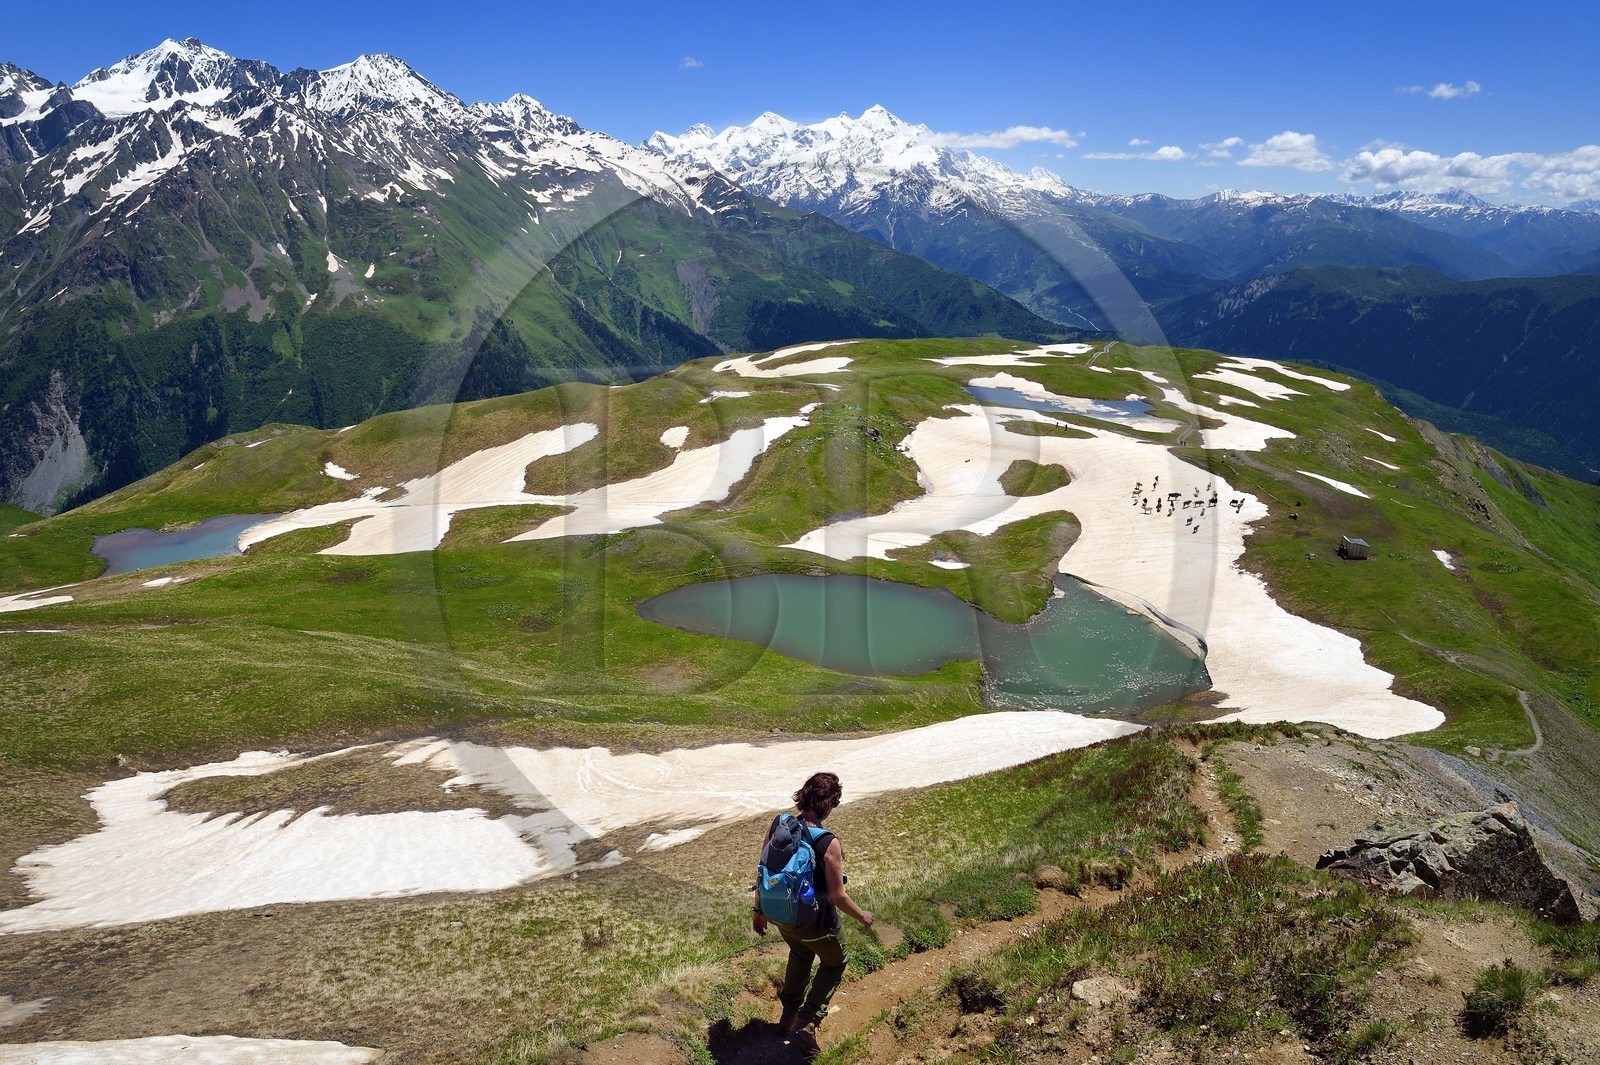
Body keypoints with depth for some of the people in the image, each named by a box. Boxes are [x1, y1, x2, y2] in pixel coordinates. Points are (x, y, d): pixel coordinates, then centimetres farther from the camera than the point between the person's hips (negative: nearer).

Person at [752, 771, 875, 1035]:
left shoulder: (777, 825, -14)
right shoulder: (828, 843, -29)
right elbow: (837, 896, -23)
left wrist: (759, 910, 12)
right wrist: (862, 916, -4)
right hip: (813, 921, -5)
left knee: (800, 955, 35)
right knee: (834, 963, 25)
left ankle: (788, 1015, 47)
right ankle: (806, 1020, 21)